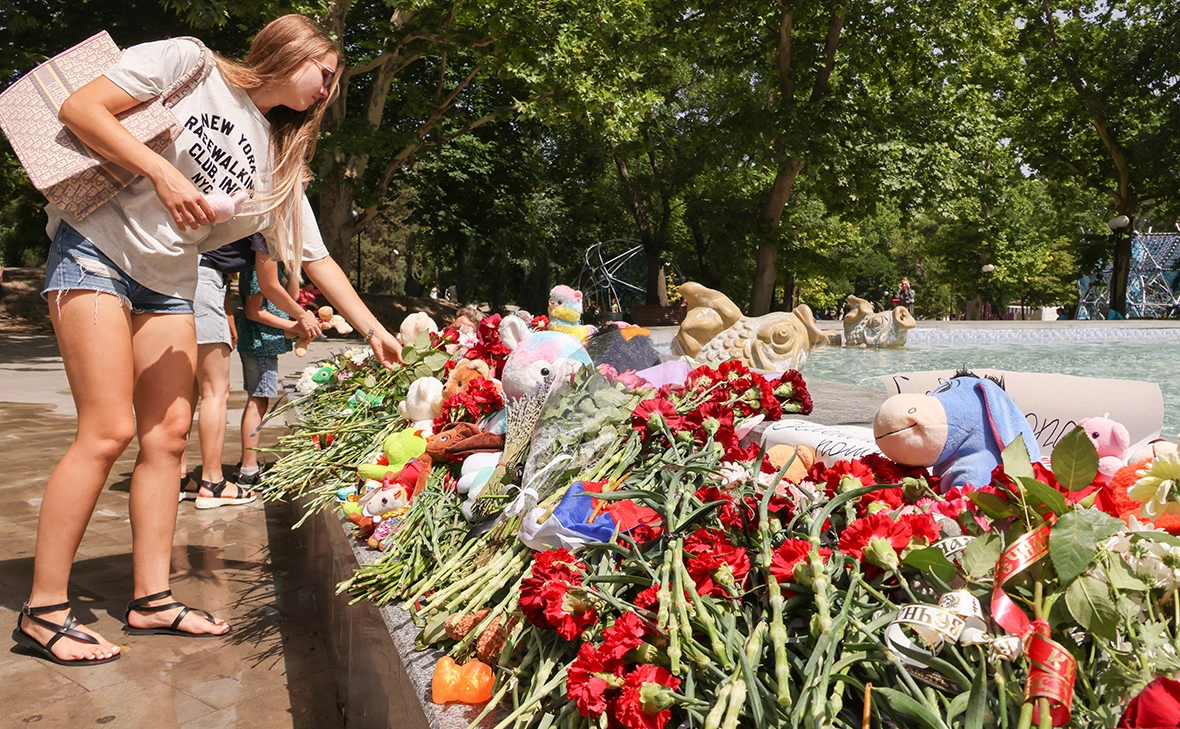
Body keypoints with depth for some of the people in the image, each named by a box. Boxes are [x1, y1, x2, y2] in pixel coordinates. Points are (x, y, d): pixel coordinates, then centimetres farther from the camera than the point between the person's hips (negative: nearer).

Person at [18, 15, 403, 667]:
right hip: (95, 249, -7)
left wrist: (372, 328, 4)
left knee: (167, 434, 1)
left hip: (168, 284, 7)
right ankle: (42, 613, -3)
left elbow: (315, 257, 8)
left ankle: (152, 600, 10)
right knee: (109, 430, -14)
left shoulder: (280, 159, 8)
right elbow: (79, 108, -12)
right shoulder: (186, 62, -7)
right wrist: (162, 172, -22)